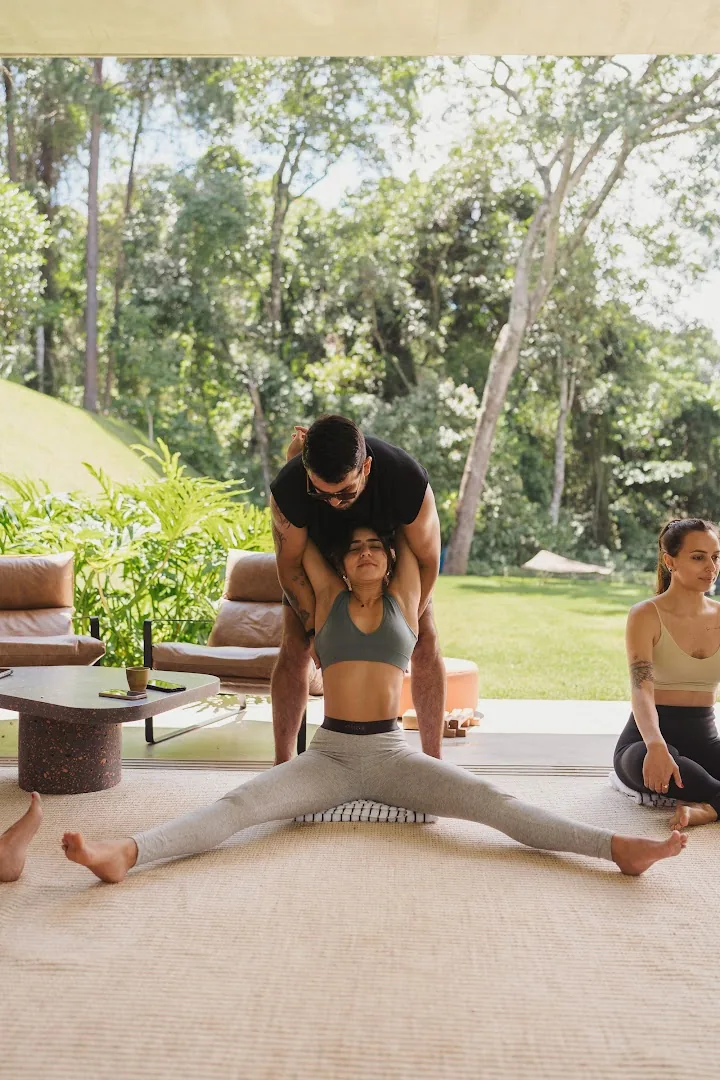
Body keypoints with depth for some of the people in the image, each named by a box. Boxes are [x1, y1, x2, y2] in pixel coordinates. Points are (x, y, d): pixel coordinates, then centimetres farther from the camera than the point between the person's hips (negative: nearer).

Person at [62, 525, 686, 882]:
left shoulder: (404, 598, 11)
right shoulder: (330, 598, 11)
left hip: (392, 754, 0)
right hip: (329, 754, 0)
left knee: (489, 800, -20)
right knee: (241, 805, -24)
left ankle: (618, 847, -34)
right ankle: (125, 854, -44)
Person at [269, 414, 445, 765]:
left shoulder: (409, 482, -43)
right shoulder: (288, 489, -41)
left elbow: (427, 561, -26)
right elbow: (289, 564, -22)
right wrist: (315, 629, -22)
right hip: (320, 551, 0)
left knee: (426, 644, -7)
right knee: (294, 647, -9)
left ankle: (433, 762, 4)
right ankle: (281, 764, 0)